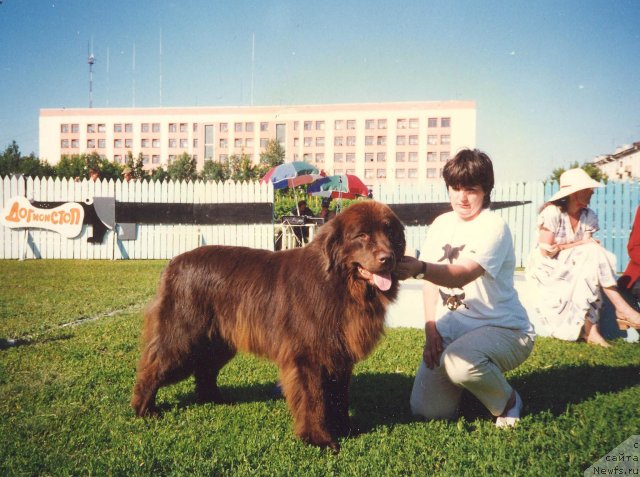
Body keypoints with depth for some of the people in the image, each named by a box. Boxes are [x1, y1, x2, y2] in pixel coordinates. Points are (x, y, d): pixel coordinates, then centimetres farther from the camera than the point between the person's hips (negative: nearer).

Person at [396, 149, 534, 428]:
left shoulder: (493, 226, -15)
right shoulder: (441, 224, 6)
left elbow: (461, 276, -32)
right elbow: (432, 281, 6)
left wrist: (420, 268, -50)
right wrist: (431, 330, -6)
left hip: (503, 328, -5)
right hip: (452, 329, 6)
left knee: (460, 362, -38)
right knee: (426, 411, -7)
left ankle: (508, 401, -3)